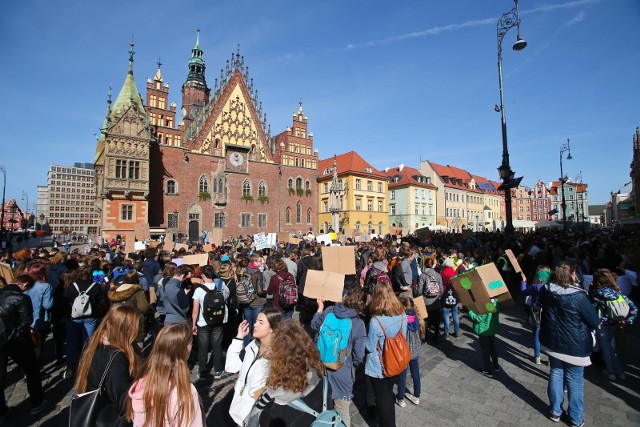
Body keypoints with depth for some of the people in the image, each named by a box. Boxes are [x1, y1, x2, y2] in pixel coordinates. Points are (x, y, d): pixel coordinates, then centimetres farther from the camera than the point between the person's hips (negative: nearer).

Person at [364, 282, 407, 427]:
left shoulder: (375, 321, -32)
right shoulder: (403, 315, -14)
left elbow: (370, 347, -19)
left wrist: (365, 337, -4)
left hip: (379, 368, -5)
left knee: (382, 399, 18)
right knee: (389, 394, 28)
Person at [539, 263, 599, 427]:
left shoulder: (546, 292, -12)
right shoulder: (578, 296, -24)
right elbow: (595, 321, -12)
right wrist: (582, 330, 8)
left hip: (552, 342, 4)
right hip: (575, 346, -3)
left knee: (556, 375, 18)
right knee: (574, 382, 13)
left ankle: (555, 412, 31)